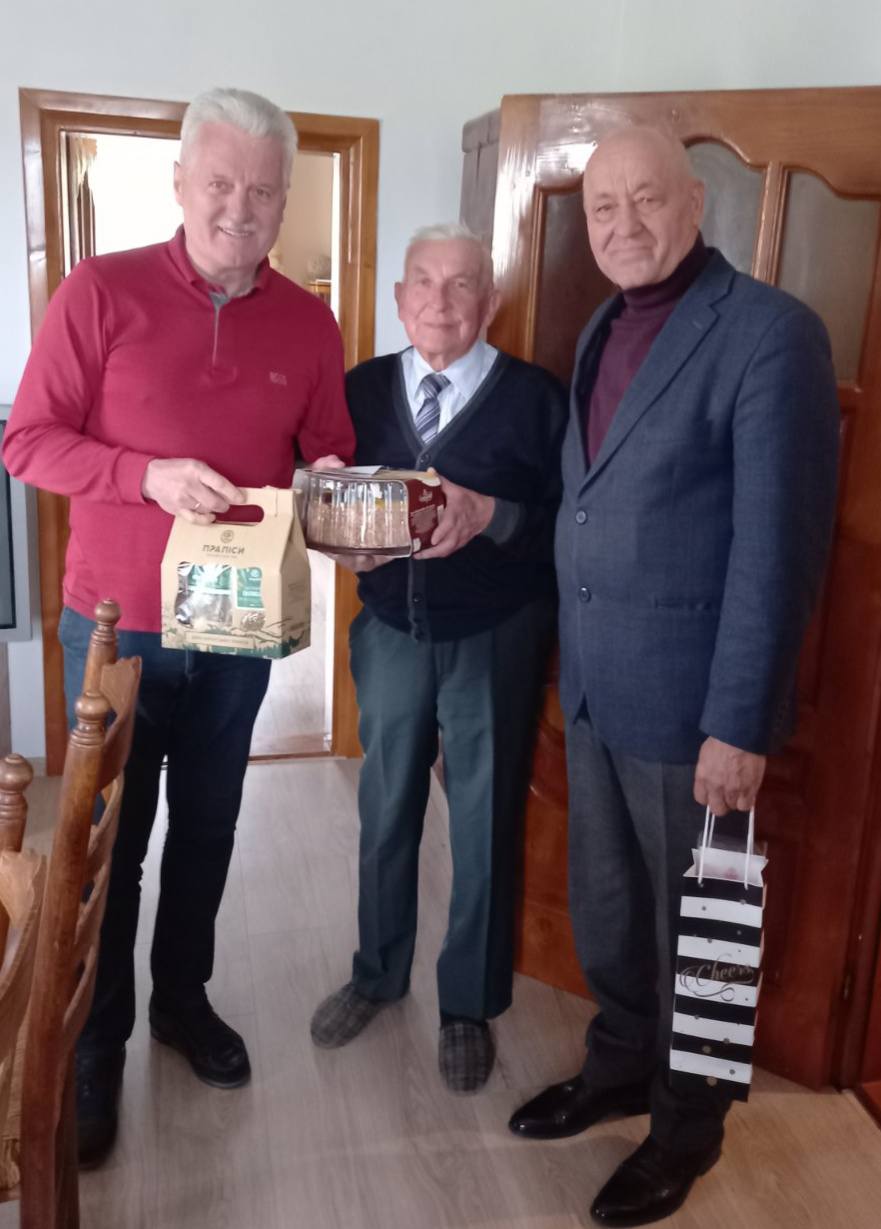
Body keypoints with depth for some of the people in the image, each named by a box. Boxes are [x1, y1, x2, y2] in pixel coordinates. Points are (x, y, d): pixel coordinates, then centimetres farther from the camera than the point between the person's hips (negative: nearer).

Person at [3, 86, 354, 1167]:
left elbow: (326, 457, 7)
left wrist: (329, 482, -16)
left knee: (207, 830, 16)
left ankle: (183, 999, 37)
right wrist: (151, 476, -22)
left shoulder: (308, 324, 0)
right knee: (106, 839, 8)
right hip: (113, 624, -3)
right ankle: (93, 1046, 25)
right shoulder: (98, 292, -9)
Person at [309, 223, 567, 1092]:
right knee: (386, 811, 17)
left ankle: (469, 1004, 31)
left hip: (493, 643, -3)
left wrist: (490, 514, -27)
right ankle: (377, 972, 40)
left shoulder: (533, 398, -9)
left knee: (484, 824, 10)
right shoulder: (361, 389, 2)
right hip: (391, 635, 3)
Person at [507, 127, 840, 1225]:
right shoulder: (599, 332, 11)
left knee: (690, 923, 12)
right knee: (603, 906, 20)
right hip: (592, 685, 7)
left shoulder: (770, 331, -14)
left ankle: (687, 1123, 35)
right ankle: (618, 1067, 44)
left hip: (688, 697, -6)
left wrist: (740, 723, -18)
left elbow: (778, 545, -18)